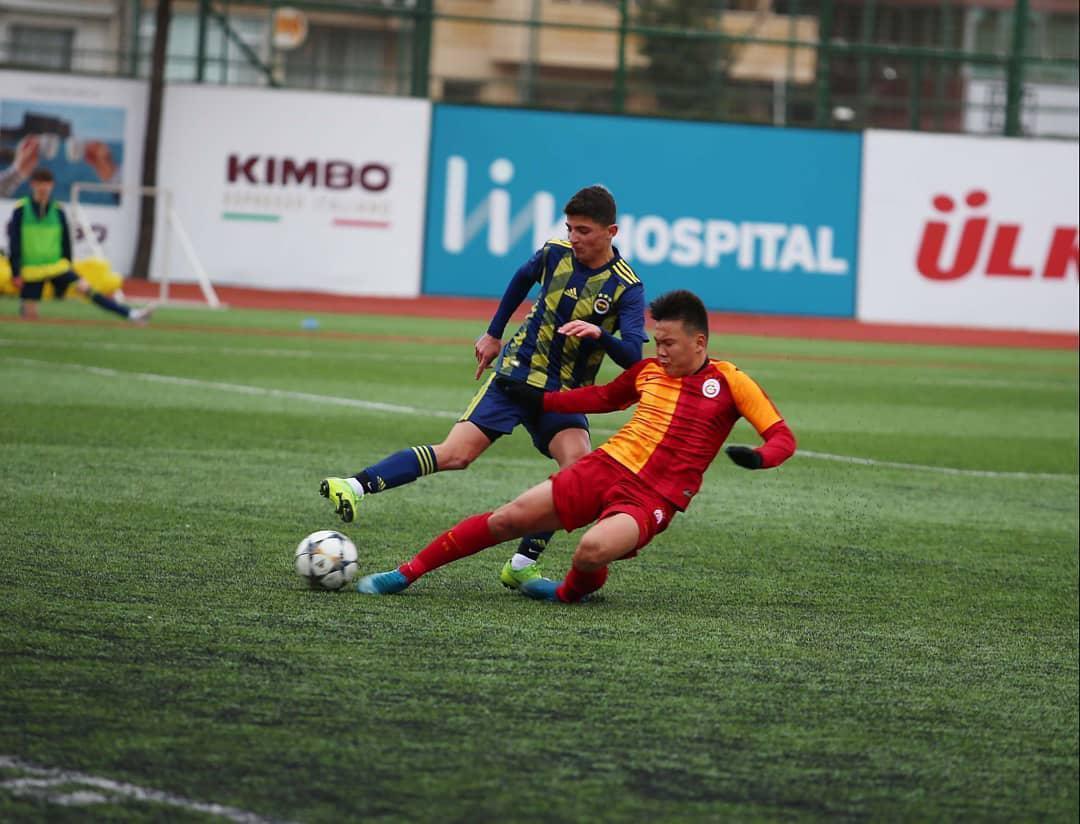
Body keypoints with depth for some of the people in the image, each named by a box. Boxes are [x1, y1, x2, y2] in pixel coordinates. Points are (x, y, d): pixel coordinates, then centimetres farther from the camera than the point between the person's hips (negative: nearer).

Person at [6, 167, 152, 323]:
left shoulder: (57, 211, 2)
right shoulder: (21, 210, -5)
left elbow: (66, 242, 11)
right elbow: (14, 244, -4)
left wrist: (67, 267, 13)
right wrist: (15, 273, -8)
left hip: (57, 267, 1)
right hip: (31, 271, -1)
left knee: (87, 289, -13)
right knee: (29, 315, -4)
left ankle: (131, 314, -21)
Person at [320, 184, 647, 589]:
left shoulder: (626, 289, -12)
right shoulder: (556, 254, -3)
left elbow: (633, 356, -22)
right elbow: (523, 279, 20)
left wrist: (599, 334, -41)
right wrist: (494, 333, 24)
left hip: (563, 393, -1)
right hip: (514, 373, 1)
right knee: (455, 454, -15)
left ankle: (522, 564, -20)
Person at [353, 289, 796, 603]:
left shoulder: (729, 382, -3)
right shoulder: (648, 371, 12)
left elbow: (783, 437, -4)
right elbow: (603, 397, 31)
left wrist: (758, 457, -26)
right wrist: (541, 400, 24)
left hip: (654, 498, -5)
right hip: (606, 466, 5)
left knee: (593, 550, -35)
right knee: (508, 518, -6)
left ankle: (574, 589, 3)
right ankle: (406, 573, 5)